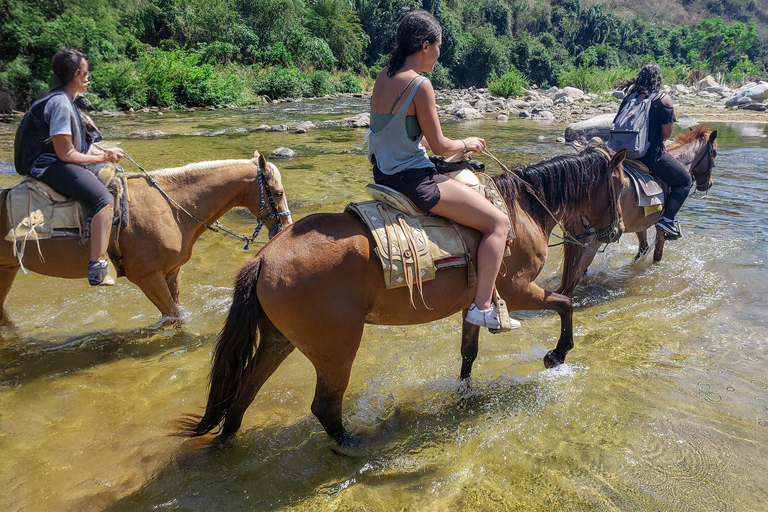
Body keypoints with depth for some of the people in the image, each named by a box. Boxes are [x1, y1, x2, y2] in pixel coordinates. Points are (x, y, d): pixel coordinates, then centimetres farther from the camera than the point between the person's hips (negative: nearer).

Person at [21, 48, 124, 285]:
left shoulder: (67, 101, 15)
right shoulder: (60, 103, -16)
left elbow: (81, 141, 20)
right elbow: (65, 153, -19)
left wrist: (104, 153, 5)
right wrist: (101, 158, -11)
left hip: (64, 164, 11)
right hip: (54, 167, -11)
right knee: (103, 198, -29)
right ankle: (97, 268, -35)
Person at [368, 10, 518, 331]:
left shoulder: (383, 77, 8)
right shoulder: (419, 84, -18)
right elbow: (439, 146, -15)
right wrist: (466, 144, 6)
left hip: (385, 175, 10)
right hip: (412, 180, -10)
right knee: (498, 222, -4)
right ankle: (483, 307, -3)